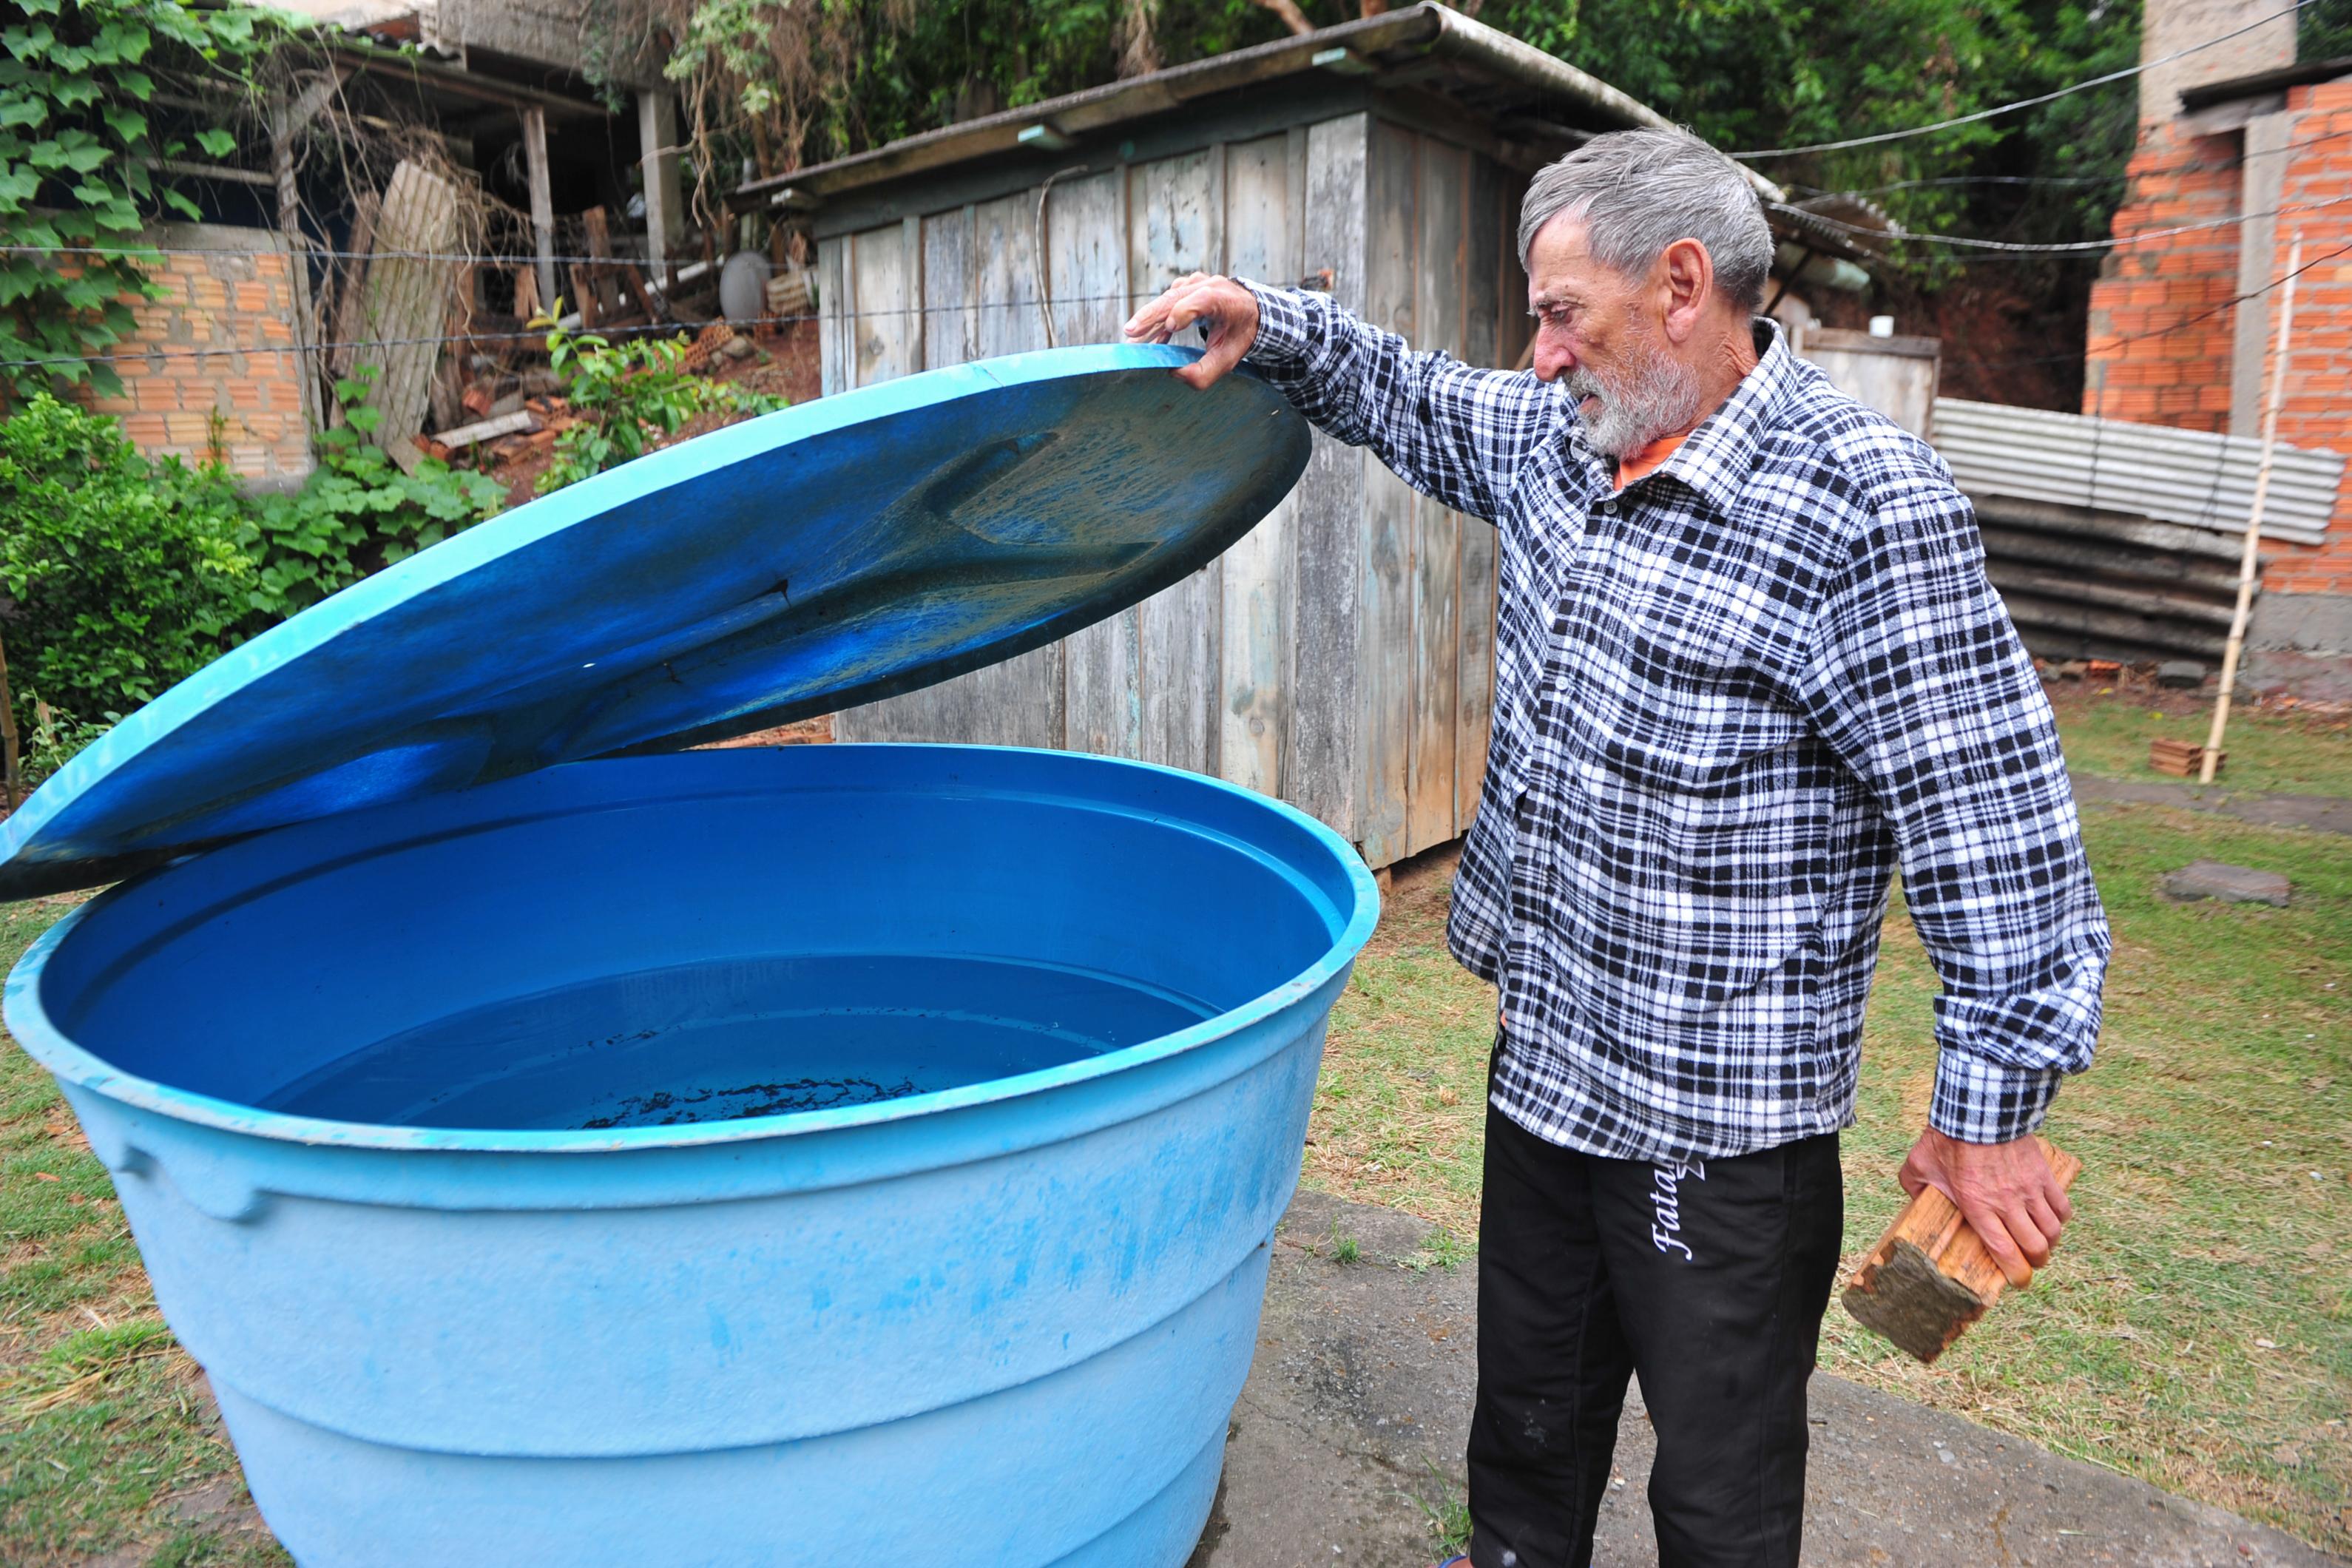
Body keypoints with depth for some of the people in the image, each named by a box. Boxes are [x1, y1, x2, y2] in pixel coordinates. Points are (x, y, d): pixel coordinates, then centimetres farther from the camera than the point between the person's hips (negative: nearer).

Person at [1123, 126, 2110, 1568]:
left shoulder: (1867, 511, -21)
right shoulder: (1564, 441, 2)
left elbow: (1995, 836, -20)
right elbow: (1415, 402, 22)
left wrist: (1993, 1111, -15)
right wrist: (1272, 330, 6)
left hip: (1721, 1131, -7)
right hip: (1545, 1060, 7)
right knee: (1529, 1406, 27)